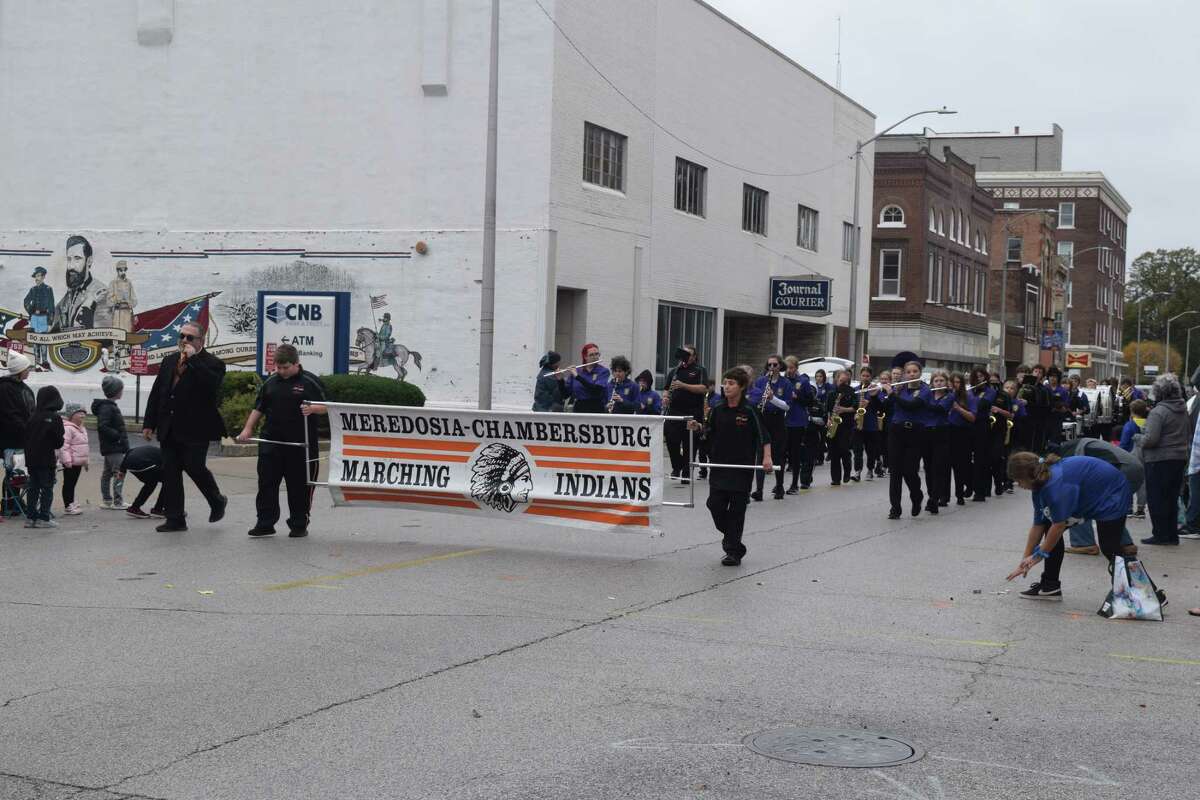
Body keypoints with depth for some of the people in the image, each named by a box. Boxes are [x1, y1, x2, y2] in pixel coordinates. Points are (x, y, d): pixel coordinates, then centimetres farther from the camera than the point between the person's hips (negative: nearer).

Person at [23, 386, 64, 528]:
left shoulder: (32, 417, 3)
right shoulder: (55, 418, -11)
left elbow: (25, 438, 6)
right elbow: (59, 440, -12)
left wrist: (28, 451, 16)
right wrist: (56, 447, 10)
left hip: (31, 459, 5)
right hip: (47, 459, -5)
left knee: (33, 488, 13)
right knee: (47, 488, 2)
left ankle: (30, 517, 13)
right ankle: (43, 518, -1)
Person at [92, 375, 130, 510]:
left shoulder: (110, 406, 16)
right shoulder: (107, 408, -16)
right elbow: (102, 427, -25)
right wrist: (118, 436, -20)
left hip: (109, 447, 11)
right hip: (113, 448, -11)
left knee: (107, 473, 14)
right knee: (119, 473, -10)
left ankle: (106, 500, 21)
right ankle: (117, 502, -9)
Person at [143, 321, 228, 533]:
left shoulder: (212, 363, -5)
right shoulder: (169, 361, 14)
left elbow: (212, 385, -27)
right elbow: (156, 394, 16)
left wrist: (193, 358, -22)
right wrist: (149, 423, 10)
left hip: (195, 430, -6)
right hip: (169, 429, 6)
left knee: (194, 467, -7)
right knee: (170, 471, 4)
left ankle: (217, 501, 21)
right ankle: (175, 519, 10)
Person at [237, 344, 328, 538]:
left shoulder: (310, 382, -2)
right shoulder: (270, 383, 10)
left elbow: (325, 407, -2)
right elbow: (258, 409, 16)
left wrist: (312, 408, -22)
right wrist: (247, 429, 7)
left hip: (300, 445, -4)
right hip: (271, 442, 4)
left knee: (300, 486, 3)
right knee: (266, 483, 2)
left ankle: (299, 525, 14)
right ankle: (265, 524, 9)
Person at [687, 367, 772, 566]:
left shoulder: (749, 411, -8)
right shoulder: (718, 409, 5)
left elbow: (764, 437, -8)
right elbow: (710, 432, 14)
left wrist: (767, 457, -20)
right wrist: (698, 427, -5)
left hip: (742, 468, -4)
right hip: (719, 466, 4)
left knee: (737, 509, 0)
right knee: (715, 504, 0)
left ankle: (734, 551, 8)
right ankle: (730, 537, 26)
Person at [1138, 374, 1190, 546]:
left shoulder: (1158, 412, -16)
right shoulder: (1184, 411, 8)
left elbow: (1150, 439, -22)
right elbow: (1189, 436, 15)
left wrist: (1141, 438, -2)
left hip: (1159, 461, -7)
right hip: (1180, 459, 7)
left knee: (1156, 498, 2)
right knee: (1172, 498, 14)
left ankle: (1160, 534, 3)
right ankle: (1172, 535, 18)